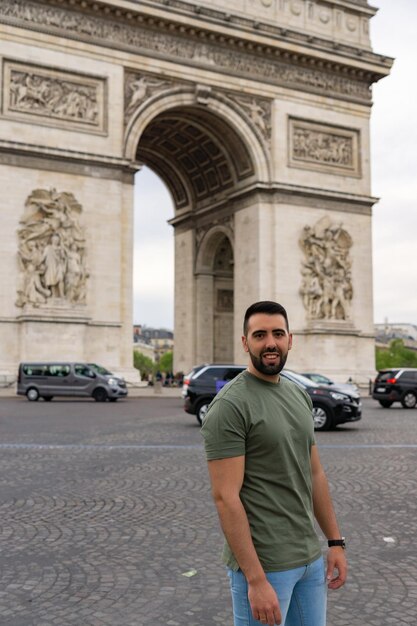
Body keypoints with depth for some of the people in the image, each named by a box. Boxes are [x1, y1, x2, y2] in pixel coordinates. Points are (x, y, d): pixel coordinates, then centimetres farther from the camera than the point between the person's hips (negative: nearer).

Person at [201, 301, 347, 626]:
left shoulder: (299, 396, 8)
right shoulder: (230, 405, -17)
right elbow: (226, 497, -20)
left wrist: (336, 541, 12)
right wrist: (256, 580, -22)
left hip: (311, 557, 7)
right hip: (262, 562, -7)